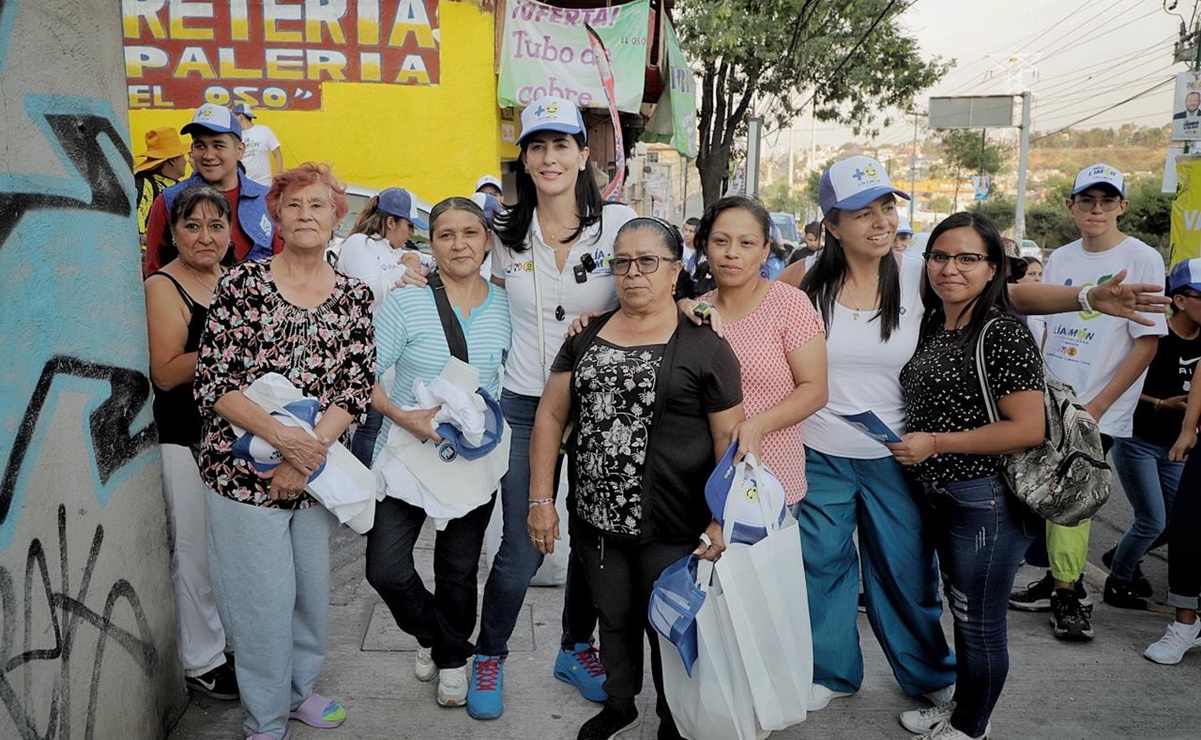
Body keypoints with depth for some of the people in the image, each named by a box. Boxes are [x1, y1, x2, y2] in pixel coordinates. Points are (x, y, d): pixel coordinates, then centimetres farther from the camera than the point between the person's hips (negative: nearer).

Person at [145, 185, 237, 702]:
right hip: (187, 440, -7)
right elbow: (165, 372, -18)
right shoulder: (163, 287, -11)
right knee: (196, 551, 2)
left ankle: (234, 635, 34)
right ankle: (202, 663, 17)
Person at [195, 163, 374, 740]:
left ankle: (300, 689, 39)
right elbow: (213, 383, -10)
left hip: (319, 471, 3)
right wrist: (281, 435, -21)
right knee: (265, 596, 2)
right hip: (245, 469, -3)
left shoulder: (355, 296, 3)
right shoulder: (242, 283, -6)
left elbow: (357, 387, -2)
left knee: (312, 587, 15)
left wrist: (310, 454, -15)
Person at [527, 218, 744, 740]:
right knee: (613, 618, 21)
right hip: (596, 521, 4)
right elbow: (551, 414, 7)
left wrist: (721, 522, -14)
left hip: (671, 530, -4)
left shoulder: (705, 346, -7)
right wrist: (540, 500, 2)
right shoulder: (588, 335, 6)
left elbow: (730, 437, -8)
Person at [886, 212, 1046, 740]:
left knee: (979, 622, 8)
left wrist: (935, 443, -21)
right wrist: (910, 447, 7)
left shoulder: (1004, 334, -18)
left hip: (988, 502, -8)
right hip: (940, 494, 8)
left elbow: (1028, 428, -24)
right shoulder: (933, 326, 8)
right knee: (961, 609, 22)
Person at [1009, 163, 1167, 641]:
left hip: (1099, 412, -5)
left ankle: (1067, 592, 13)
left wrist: (1095, 407, -14)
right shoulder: (1060, 259, 9)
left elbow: (1148, 342, -10)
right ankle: (1062, 582, 28)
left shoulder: (1142, 260, -7)